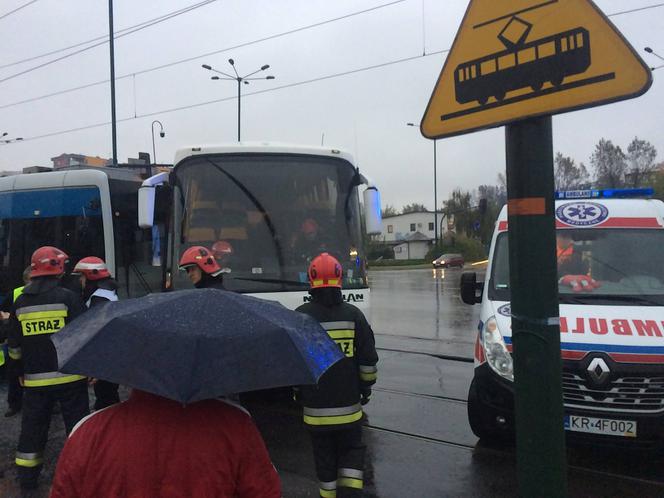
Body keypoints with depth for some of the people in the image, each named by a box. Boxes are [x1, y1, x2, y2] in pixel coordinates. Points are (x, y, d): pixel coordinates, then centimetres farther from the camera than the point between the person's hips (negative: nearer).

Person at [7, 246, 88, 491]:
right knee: (77, 424, 7)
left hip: (35, 379, 4)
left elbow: (15, 345, 11)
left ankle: (27, 476, 23)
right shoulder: (67, 297, -9)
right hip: (70, 376, -4)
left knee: (32, 427, 15)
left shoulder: (20, 302, 5)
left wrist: (21, 372, 22)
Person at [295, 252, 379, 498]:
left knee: (324, 455, 13)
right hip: (348, 404, 1)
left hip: (315, 406, -1)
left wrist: (297, 388, 13)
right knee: (352, 450, 16)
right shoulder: (353, 314, -4)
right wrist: (366, 386, 14)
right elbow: (368, 358, -1)